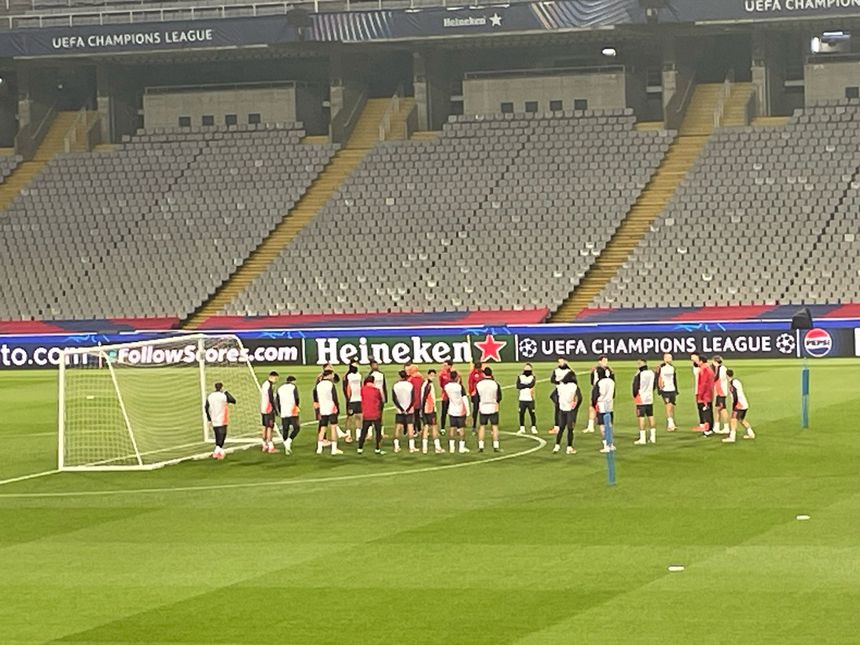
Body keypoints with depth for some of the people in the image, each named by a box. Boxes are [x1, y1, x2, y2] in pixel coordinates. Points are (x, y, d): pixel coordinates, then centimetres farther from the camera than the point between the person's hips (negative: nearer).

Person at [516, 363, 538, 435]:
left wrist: (523, 386, -9)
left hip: (530, 399, -2)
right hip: (522, 399, 2)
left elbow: (532, 385, -15)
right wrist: (527, 385, -10)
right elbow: (518, 386, -7)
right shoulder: (520, 377, 9)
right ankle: (522, 428, 13)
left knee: (532, 413, -2)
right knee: (521, 413, 3)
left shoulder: (533, 377, 4)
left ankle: (534, 428, 9)